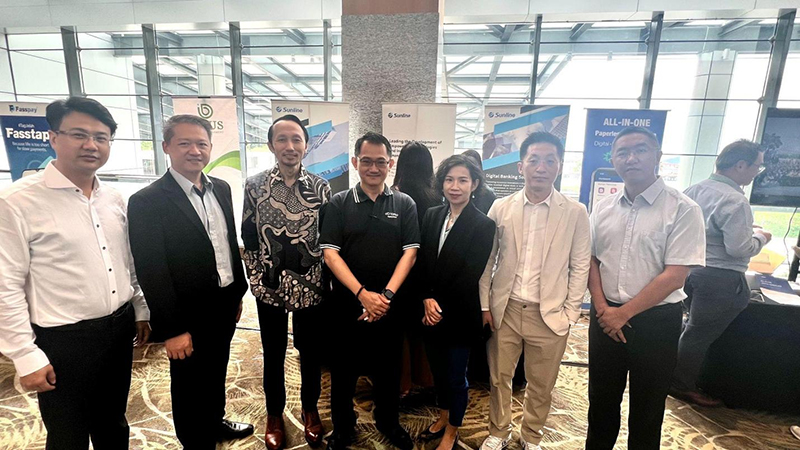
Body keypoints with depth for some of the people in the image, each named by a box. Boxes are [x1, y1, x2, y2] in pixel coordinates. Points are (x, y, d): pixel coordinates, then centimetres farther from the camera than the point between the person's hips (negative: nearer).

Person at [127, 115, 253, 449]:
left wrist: (238, 292, 13)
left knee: (217, 374, 26)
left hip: (225, 306, 6)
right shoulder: (146, 202, -17)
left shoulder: (221, 189, 3)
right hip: (190, 316, -6)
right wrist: (172, 330, -16)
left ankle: (216, 423, 50)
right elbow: (152, 273, -17)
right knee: (190, 387, 15)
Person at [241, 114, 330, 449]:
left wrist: (326, 279, -1)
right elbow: (248, 238, 1)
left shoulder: (320, 186, -3)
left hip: (312, 286, 0)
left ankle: (310, 409, 39)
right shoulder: (254, 186, -3)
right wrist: (256, 279, -2)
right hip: (270, 286, 0)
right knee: (273, 355, 16)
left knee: (311, 352, 15)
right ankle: (274, 414, 39)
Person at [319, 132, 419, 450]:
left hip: (389, 305, 1)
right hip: (346, 304, 0)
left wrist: (386, 295, -14)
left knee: (388, 367, 16)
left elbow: (409, 252, -4)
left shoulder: (404, 204, 0)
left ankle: (388, 421, 41)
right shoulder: (339, 204, -2)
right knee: (343, 369, 13)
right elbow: (330, 252, -8)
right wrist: (362, 293, -18)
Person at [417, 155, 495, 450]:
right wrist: (427, 299, -12)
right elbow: (421, 262, 1)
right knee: (438, 370, 21)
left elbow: (469, 276, -15)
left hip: (459, 316, -4)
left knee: (455, 376, 13)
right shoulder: (432, 216, 1)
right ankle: (443, 417, 46)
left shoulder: (483, 225, -13)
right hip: (432, 312, 4)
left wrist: (441, 309, -15)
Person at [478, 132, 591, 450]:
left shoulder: (576, 213, -4)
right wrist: (484, 306, 1)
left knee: (541, 385, 15)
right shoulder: (501, 208, -1)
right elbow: (487, 260, 3)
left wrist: (570, 313, -3)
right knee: (499, 378, 15)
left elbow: (580, 267, 0)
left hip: (549, 314, 0)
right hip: (504, 310, 1)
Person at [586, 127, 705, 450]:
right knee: (602, 397, 17)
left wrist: (623, 313, -13)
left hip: (655, 320, -3)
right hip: (606, 317, 4)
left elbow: (674, 276, -15)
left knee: (647, 404, 14)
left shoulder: (682, 209, -11)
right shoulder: (603, 208, 3)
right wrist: (603, 308, -5)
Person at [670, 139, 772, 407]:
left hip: (690, 268, 8)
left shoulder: (694, 190, 4)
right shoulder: (734, 200, -20)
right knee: (699, 333, 6)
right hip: (719, 278, -8)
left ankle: (681, 379, 34)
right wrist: (760, 238, -1)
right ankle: (682, 385, 22)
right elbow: (739, 248, -22)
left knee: (697, 328, 23)